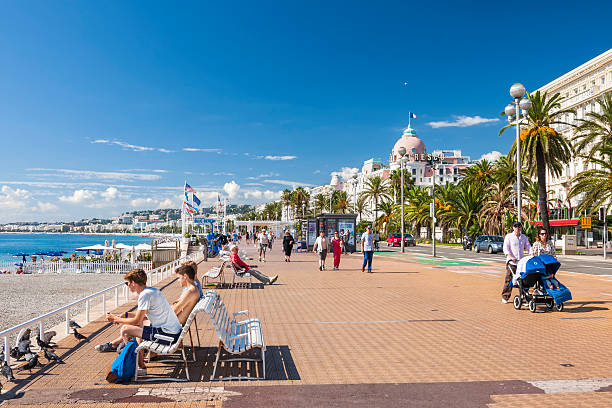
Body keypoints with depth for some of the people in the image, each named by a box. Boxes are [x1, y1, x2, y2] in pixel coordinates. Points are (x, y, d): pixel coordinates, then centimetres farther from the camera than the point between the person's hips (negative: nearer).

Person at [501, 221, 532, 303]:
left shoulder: (524, 237, 15)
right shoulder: (509, 236, 1)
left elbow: (528, 247, 14)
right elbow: (505, 249, -6)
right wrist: (511, 257, -22)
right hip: (511, 262, -4)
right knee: (509, 279, -5)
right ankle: (505, 297, 4)